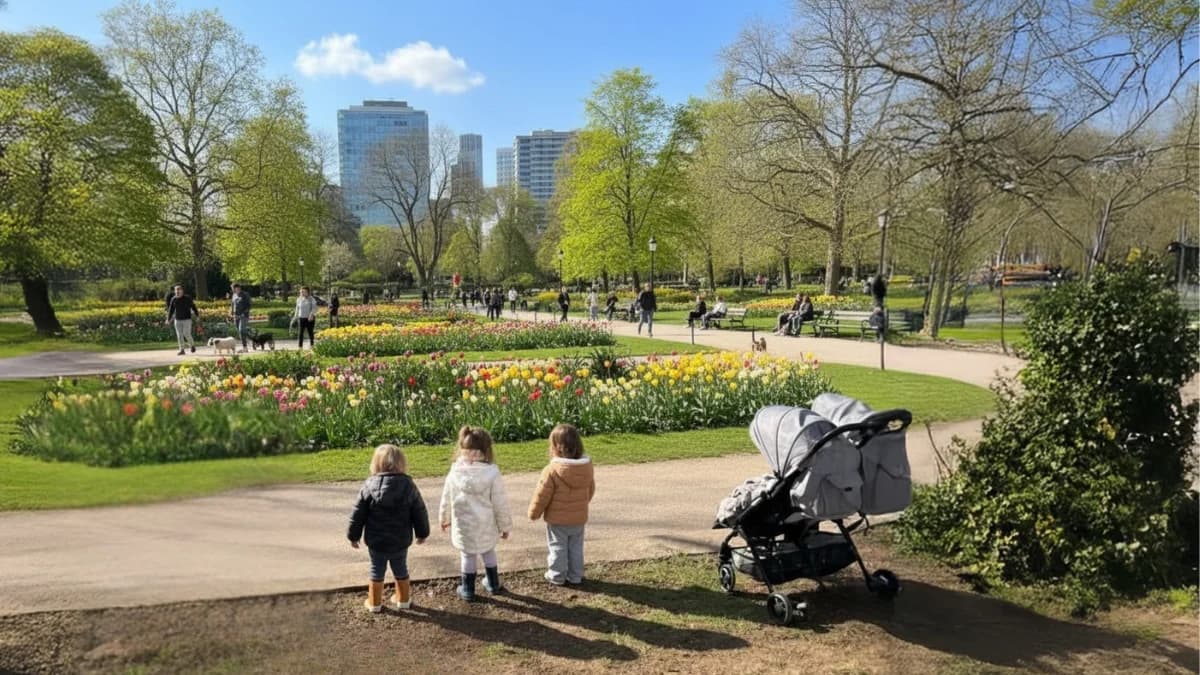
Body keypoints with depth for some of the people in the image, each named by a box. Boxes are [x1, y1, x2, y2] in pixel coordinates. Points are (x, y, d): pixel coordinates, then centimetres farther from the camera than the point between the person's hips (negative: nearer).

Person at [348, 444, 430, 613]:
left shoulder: (369, 485, -13)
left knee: (377, 571, 15)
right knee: (401, 569, 18)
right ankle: (403, 599, 31)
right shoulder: (408, 485, -11)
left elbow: (358, 514, -7)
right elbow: (420, 513, -3)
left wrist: (353, 535, 6)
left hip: (376, 541, -1)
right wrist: (422, 533, 11)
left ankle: (375, 603, 25)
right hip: (400, 541, 1)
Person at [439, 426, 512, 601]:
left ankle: (467, 590, 28)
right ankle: (493, 584, 38)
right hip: (486, 527, 0)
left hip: (463, 527, 0)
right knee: (489, 553, 23)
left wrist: (444, 519, 20)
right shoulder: (492, 473, -21)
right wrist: (505, 526, 1)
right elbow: (500, 504, -14)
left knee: (468, 557, 17)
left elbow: (447, 500, 1)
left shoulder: (455, 473, -13)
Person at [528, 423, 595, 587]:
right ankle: (575, 576, 28)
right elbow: (591, 490, 7)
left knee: (558, 548, 13)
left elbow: (542, 495, -17)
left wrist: (534, 513, -1)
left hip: (557, 519, -4)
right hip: (579, 518, 5)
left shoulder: (552, 469, -25)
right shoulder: (587, 466, -8)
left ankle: (557, 576, 24)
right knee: (576, 548, 19)